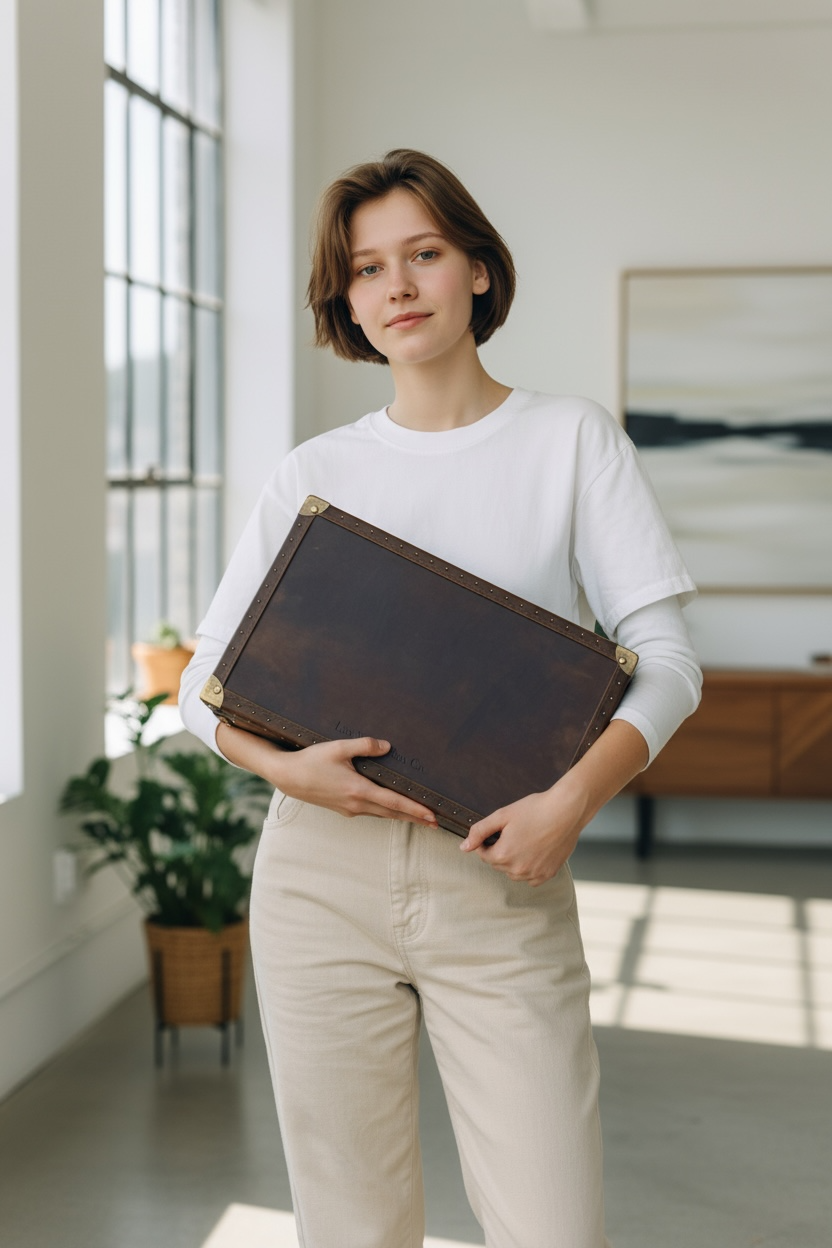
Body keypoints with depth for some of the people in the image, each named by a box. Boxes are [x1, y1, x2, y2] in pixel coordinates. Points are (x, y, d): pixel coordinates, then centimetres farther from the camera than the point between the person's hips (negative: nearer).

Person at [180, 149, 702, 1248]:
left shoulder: (573, 439, 4)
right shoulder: (313, 474, 8)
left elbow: (666, 657, -2)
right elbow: (208, 678, 9)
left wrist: (573, 798, -18)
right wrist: (284, 767, -12)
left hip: (500, 883, -1)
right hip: (323, 874, 2)